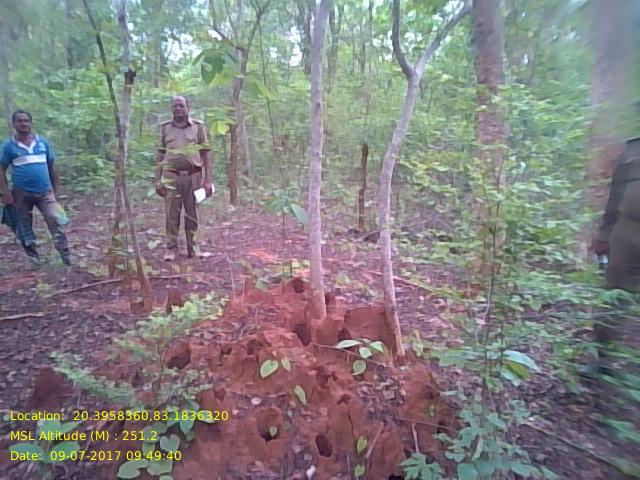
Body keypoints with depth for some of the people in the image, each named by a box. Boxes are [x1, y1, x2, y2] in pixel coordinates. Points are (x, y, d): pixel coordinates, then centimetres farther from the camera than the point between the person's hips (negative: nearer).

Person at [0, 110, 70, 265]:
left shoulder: (43, 142, 5)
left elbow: (51, 167, 9)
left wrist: (55, 190, 9)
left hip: (45, 191, 0)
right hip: (22, 193, 0)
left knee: (56, 223, -11)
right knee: (24, 228, 10)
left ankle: (66, 257, -9)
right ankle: (33, 258, 25)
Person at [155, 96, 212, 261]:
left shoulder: (198, 127, 5)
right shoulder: (165, 128, 10)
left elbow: (205, 155, 4)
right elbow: (159, 155, 10)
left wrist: (208, 180, -3)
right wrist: (157, 180, 2)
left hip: (193, 176, -1)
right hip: (171, 177, 1)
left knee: (192, 213, 5)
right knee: (171, 214, 1)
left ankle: (192, 247, 15)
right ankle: (171, 248, 10)